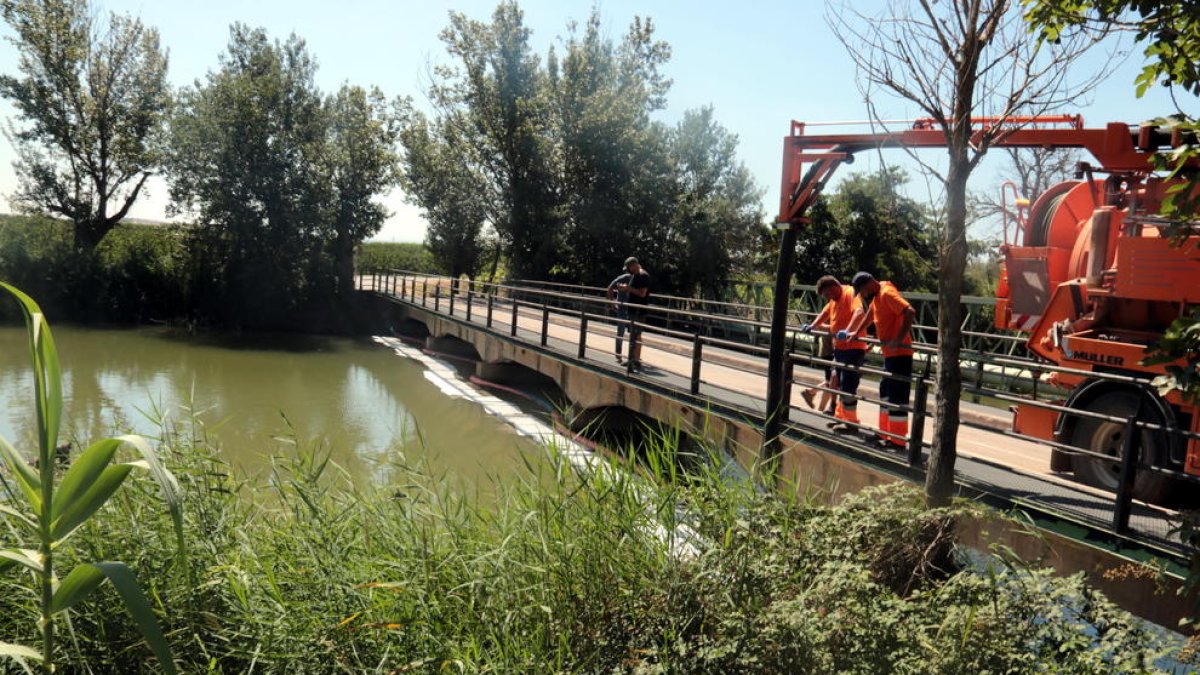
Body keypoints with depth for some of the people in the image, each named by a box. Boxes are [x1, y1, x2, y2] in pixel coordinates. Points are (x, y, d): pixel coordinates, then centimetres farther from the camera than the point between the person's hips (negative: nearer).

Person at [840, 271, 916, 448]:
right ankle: (885, 432, 24)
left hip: (899, 353, -10)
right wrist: (856, 332, 26)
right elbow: (870, 315, 31)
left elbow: (910, 312, -29)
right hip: (889, 353, 10)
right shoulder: (876, 296, 12)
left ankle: (897, 439, -2)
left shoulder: (887, 293, -17)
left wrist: (899, 340, -31)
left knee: (897, 396, -6)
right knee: (885, 393, 16)